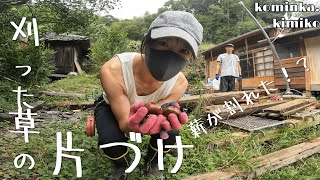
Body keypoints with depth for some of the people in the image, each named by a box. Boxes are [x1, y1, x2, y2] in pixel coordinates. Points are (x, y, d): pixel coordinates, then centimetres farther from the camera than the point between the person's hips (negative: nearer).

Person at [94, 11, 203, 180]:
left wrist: (162, 119, -50)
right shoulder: (112, 71, -41)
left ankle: (151, 165, 13)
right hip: (111, 106, -2)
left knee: (170, 133, -23)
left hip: (151, 109, 2)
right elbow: (123, 123, -33)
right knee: (109, 139, -30)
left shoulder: (179, 83, -30)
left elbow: (152, 115, -25)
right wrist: (132, 124, -58)